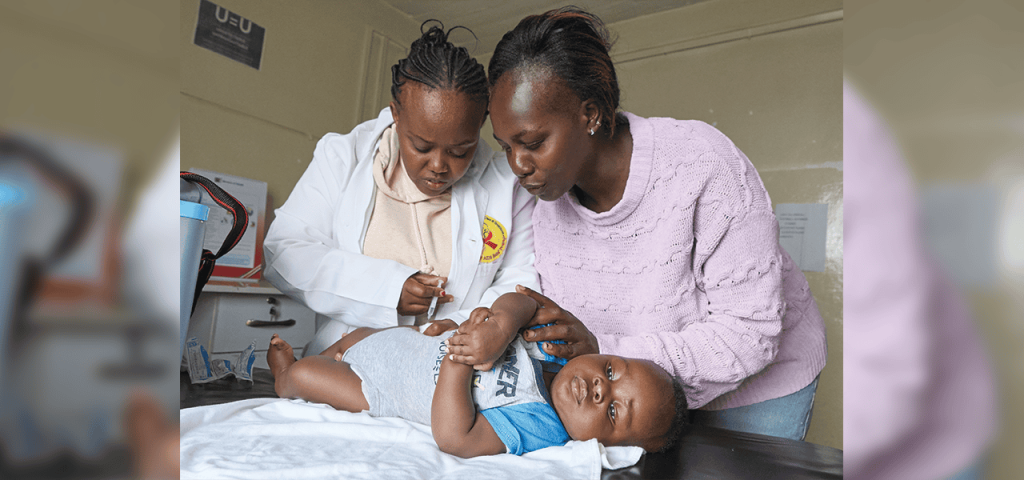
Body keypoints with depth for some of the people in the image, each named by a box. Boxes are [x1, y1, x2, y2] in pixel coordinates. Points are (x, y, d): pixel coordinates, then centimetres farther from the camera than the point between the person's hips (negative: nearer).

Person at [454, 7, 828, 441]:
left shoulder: (700, 166, -31)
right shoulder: (549, 200, -14)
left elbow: (750, 332, -30)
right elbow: (573, 340, -9)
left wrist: (605, 351, -39)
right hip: (650, 386, 4)